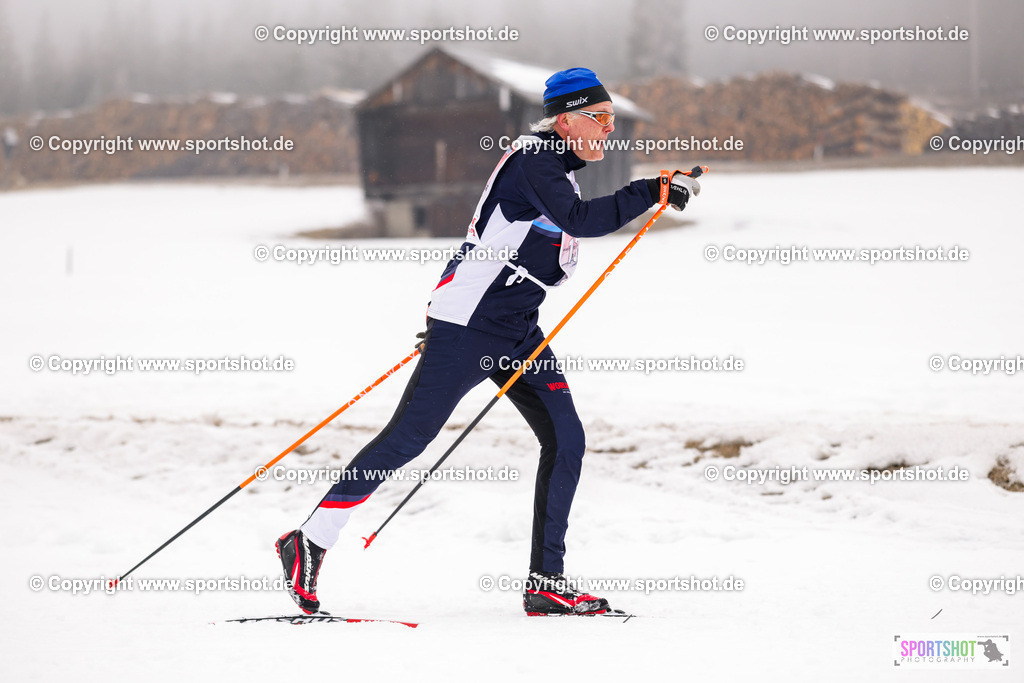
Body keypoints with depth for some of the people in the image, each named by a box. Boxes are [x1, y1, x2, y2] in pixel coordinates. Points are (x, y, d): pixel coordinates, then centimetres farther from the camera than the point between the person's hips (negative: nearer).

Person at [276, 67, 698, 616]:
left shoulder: (554, 165, 17)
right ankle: (310, 543, 1)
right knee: (408, 437, -7)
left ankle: (546, 582, 2)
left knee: (566, 439, -1)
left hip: (518, 332, 9)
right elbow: (580, 220, -28)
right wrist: (653, 192, -24)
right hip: (469, 325, -9)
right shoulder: (532, 158, -12)